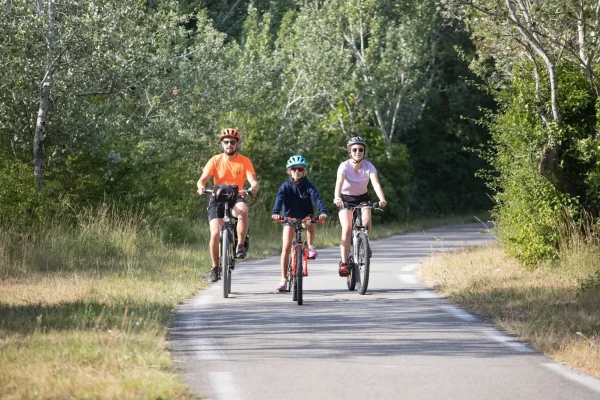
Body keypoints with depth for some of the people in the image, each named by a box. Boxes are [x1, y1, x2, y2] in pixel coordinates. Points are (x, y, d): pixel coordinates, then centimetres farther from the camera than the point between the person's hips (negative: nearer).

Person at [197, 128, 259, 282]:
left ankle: (240, 246, -24)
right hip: (217, 199, 1)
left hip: (236, 199, -1)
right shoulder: (215, 161, -2)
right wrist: (201, 187, -33)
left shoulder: (245, 162, -3)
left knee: (243, 210, -38)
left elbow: (254, 182, -12)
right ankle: (215, 268, 3)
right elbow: (202, 179, -9)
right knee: (215, 233, -16)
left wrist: (252, 189, -36)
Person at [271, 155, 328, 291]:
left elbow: (316, 197, -24)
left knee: (310, 222, -37)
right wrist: (275, 212, -44)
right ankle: (284, 279, -4)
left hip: (305, 216, 0)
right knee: (286, 247, -10)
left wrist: (323, 211, -44)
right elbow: (279, 198, -24)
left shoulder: (307, 185, -8)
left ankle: (310, 246, -11)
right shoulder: (286, 186, -7)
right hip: (289, 217, 0)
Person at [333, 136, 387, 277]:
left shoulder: (369, 167, -16)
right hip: (346, 199, -2)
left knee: (366, 222, -25)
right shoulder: (344, 166, -21)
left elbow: (376, 183, -30)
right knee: (347, 229, -19)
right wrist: (337, 198, -57)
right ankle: (344, 263, -17)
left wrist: (382, 199, -49)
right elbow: (339, 183, -37)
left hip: (362, 198, 2)